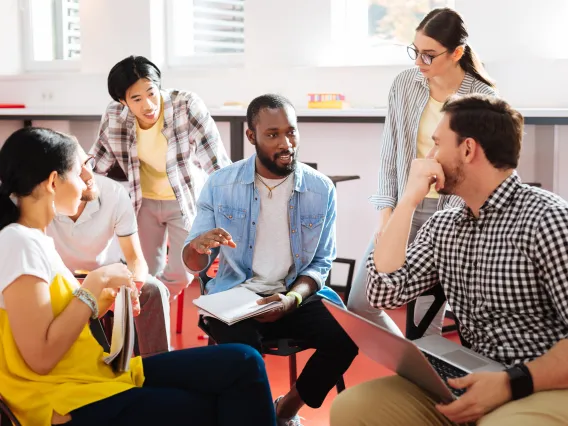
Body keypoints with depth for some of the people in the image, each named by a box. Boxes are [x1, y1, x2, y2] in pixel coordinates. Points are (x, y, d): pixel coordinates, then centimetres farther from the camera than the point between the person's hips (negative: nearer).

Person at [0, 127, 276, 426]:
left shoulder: (33, 239, 13)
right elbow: (41, 358, -21)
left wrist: (107, 297, 3)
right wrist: (95, 282, -16)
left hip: (95, 372, 8)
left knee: (242, 362, -4)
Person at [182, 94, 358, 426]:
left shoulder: (321, 189, -4)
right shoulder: (220, 184, -4)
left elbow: (321, 263, 1)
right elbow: (194, 264, 0)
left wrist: (291, 299, -19)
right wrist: (198, 247, -26)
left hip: (297, 293, 2)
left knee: (347, 336, -23)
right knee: (243, 347, -33)